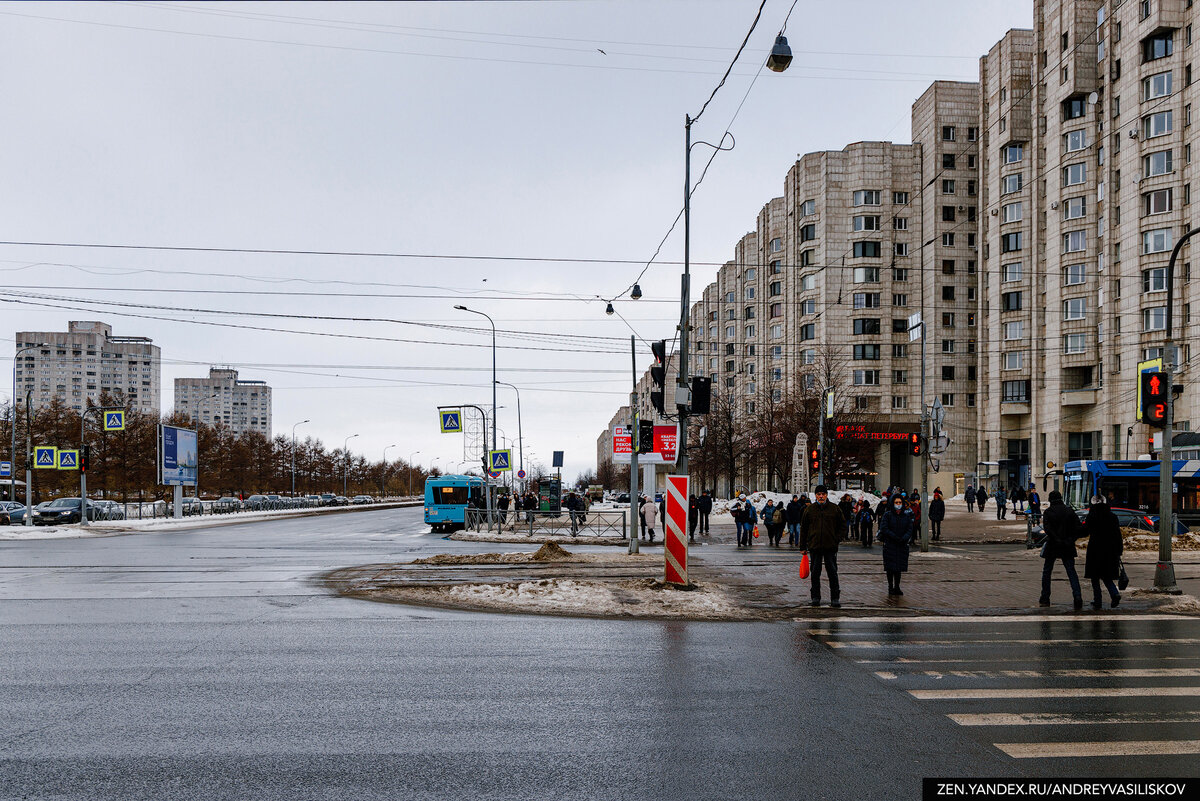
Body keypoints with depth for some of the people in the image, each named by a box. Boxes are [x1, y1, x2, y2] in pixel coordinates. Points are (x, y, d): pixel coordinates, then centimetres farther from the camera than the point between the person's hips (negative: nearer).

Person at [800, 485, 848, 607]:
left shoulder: (835, 509, 3)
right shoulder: (810, 510, 5)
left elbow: (843, 526, 11)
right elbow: (804, 528, 9)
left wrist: (837, 539, -2)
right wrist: (803, 546, 7)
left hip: (831, 547, -1)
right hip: (814, 546, 1)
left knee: (832, 573, -1)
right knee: (815, 574, 6)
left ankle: (835, 598, 4)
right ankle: (815, 597, 16)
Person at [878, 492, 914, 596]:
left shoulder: (906, 515, 7)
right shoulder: (888, 515, -2)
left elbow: (910, 529, 3)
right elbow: (883, 528, -9)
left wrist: (904, 538, -15)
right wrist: (895, 537, -17)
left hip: (902, 545, 3)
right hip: (889, 544, -2)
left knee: (899, 567, 5)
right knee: (890, 567, -1)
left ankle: (897, 587, 12)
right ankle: (890, 587, 6)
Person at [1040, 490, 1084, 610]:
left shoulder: (1048, 512, -5)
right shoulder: (1070, 511, 4)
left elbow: (1047, 528, -19)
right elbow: (1078, 527, -3)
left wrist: (1057, 540, -19)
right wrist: (1072, 539, 0)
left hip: (1052, 546, -2)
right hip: (1068, 547, 2)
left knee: (1047, 571, 12)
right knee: (1071, 571, 0)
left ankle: (1045, 598, 16)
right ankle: (1077, 597, -18)